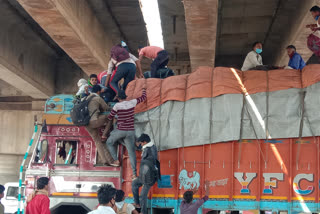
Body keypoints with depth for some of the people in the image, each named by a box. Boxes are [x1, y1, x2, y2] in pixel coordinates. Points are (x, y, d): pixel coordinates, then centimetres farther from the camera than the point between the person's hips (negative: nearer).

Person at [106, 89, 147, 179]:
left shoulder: (117, 105, -9)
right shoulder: (132, 102, 1)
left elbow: (110, 118, 1)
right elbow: (143, 97, 16)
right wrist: (143, 89, 36)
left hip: (120, 130, -3)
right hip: (130, 131, 3)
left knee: (109, 142, 25)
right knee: (131, 152, 3)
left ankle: (116, 160, 18)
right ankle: (134, 173, -5)